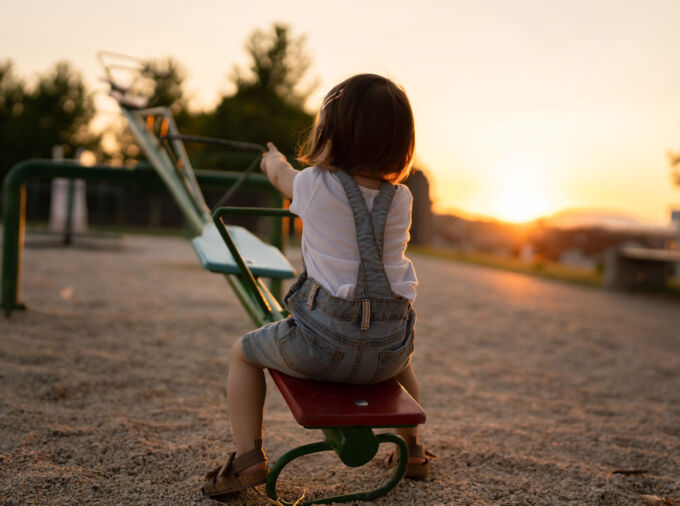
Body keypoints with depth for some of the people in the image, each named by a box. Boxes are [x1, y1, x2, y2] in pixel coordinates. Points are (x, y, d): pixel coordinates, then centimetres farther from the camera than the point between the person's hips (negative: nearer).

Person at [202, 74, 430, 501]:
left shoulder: (315, 186, -6)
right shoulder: (402, 199, 2)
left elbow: (280, 173, 18)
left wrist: (273, 159, 42)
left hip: (324, 342, -3)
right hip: (387, 351, 4)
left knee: (244, 353, 23)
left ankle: (248, 457, 17)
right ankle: (412, 448, 43)